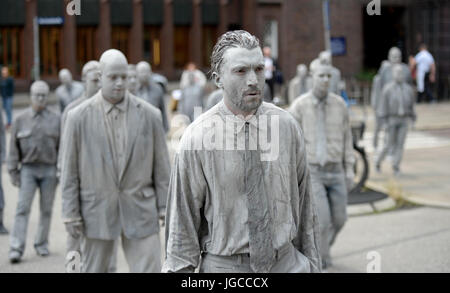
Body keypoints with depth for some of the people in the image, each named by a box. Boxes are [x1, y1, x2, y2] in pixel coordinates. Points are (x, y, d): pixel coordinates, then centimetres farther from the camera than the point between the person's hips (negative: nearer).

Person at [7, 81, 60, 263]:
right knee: (23, 208, -8)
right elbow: (14, 149, 5)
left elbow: (62, 147, 4)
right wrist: (13, 171, -1)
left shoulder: (56, 120, 4)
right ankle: (16, 248, -10)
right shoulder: (20, 120, 3)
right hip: (28, 169, -1)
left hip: (49, 170, 1)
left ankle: (41, 244, 21)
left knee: (46, 209, 7)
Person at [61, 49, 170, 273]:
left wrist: (165, 209, 1)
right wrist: (70, 214, -3)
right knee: (93, 270, 11)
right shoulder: (79, 117, -2)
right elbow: (69, 170, 0)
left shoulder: (150, 115, 1)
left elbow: (161, 168, 4)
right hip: (97, 211, 0)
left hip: (140, 211, 0)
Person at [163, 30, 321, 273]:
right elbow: (182, 222, -6)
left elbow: (303, 204, 7)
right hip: (223, 266, -2)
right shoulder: (197, 138, -9)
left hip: (286, 262, 3)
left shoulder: (286, 126, 1)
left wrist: (311, 262, 10)